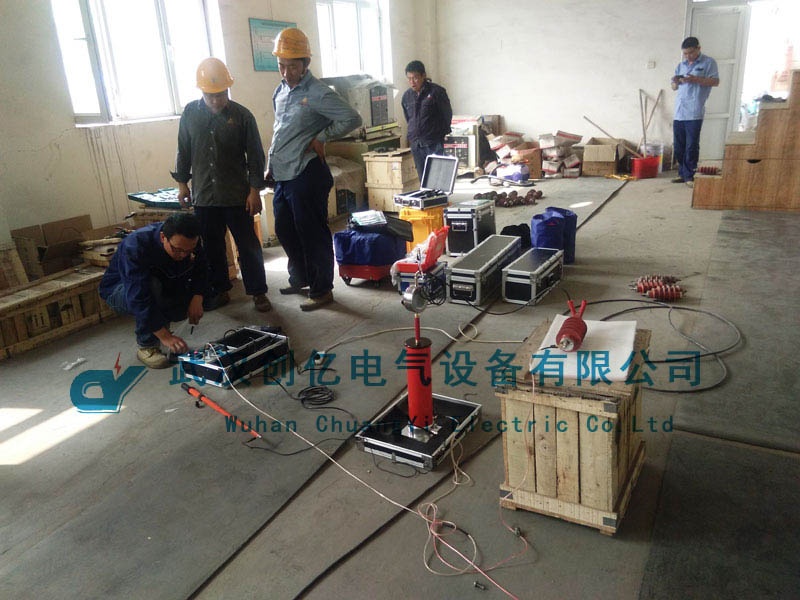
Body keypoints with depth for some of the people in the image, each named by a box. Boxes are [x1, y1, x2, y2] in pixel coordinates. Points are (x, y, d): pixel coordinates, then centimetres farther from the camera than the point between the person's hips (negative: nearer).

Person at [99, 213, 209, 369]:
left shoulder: (188, 242, -20)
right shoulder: (135, 246, -37)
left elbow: (201, 269, -10)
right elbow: (139, 297, -42)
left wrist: (197, 299, -31)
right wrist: (165, 336, -46)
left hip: (160, 289, 6)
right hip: (120, 290, -6)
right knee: (153, 286, -37)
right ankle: (147, 347, -19)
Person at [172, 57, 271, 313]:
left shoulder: (242, 116, -6)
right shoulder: (190, 113, 2)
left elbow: (255, 156, -4)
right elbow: (184, 151, 11)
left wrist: (255, 190, -8)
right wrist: (182, 183, 10)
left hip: (237, 195, -3)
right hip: (203, 196, 3)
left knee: (248, 245, 2)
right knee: (212, 247, 12)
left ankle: (258, 291, 14)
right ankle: (220, 291, 26)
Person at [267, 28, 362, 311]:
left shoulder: (318, 94, -14)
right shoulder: (281, 90, 12)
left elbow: (352, 118, -18)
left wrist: (321, 137, -13)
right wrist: (271, 166, 20)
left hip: (306, 175, -9)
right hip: (282, 176, 9)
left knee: (312, 234, 1)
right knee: (284, 230, 18)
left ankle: (321, 290, 15)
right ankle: (300, 278, 38)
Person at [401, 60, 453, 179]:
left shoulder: (436, 92, -6)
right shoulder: (406, 95, 9)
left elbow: (447, 115, 0)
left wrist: (441, 134, 4)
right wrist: (413, 135, 15)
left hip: (434, 144, -5)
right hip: (416, 144, 5)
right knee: (423, 179, 7)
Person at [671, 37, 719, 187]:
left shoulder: (709, 62, 3)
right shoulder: (681, 65, 19)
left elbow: (715, 81, -5)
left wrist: (696, 79, -16)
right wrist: (675, 82, -1)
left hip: (694, 112, -5)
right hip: (679, 111, 5)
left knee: (691, 146, -5)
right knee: (679, 146, 6)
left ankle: (689, 176, -1)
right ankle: (682, 173, 16)